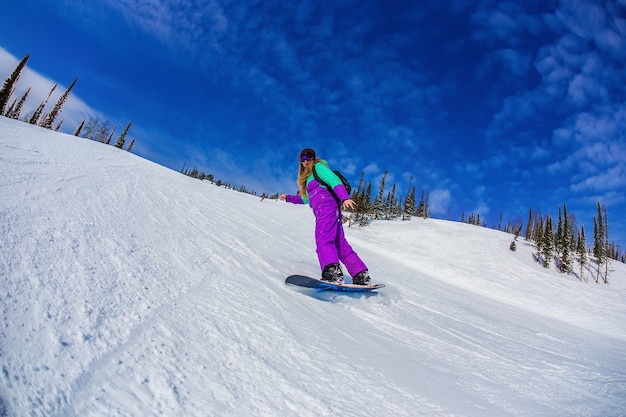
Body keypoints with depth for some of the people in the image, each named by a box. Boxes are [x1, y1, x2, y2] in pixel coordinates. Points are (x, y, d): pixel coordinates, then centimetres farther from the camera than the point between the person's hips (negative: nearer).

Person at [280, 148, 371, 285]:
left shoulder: (318, 167, 9)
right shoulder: (308, 176, 34)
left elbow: (334, 180, -9)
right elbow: (305, 199, 47)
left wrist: (344, 198, -24)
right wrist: (288, 198, 48)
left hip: (325, 206, -9)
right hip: (323, 210, 9)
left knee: (323, 240, -30)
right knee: (341, 246, 2)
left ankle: (332, 272, -50)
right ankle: (361, 275, 0)